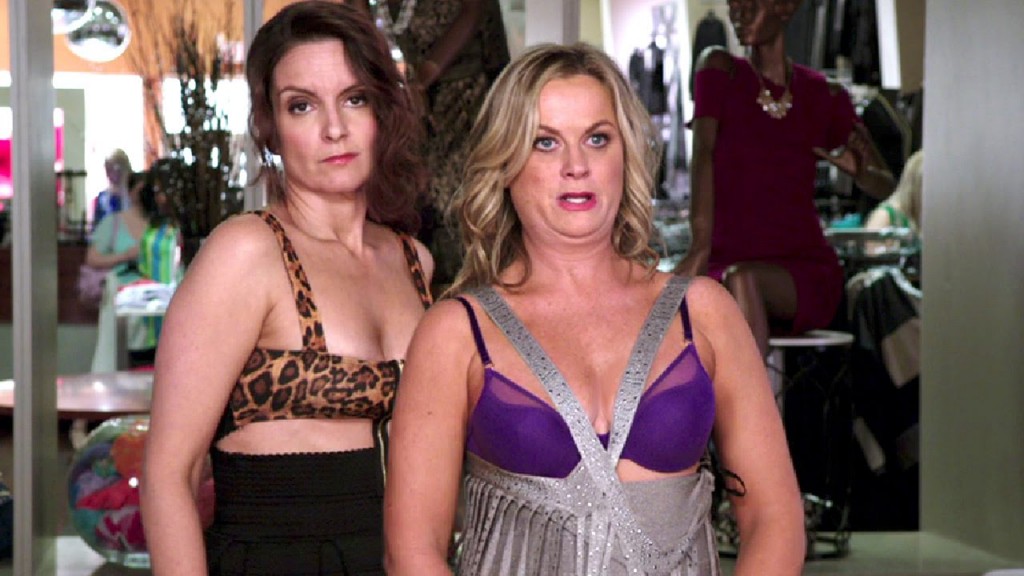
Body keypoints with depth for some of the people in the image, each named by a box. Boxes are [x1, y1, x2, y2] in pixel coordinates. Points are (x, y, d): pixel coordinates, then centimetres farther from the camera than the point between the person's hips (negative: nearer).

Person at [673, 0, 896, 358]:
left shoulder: (825, 97, 8)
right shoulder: (719, 70, 4)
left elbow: (884, 187, 14)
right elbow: (703, 153, -12)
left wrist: (859, 170, -12)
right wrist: (701, 245, -27)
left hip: (805, 277, 0)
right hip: (725, 269, 0)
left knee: (741, 279, -34)